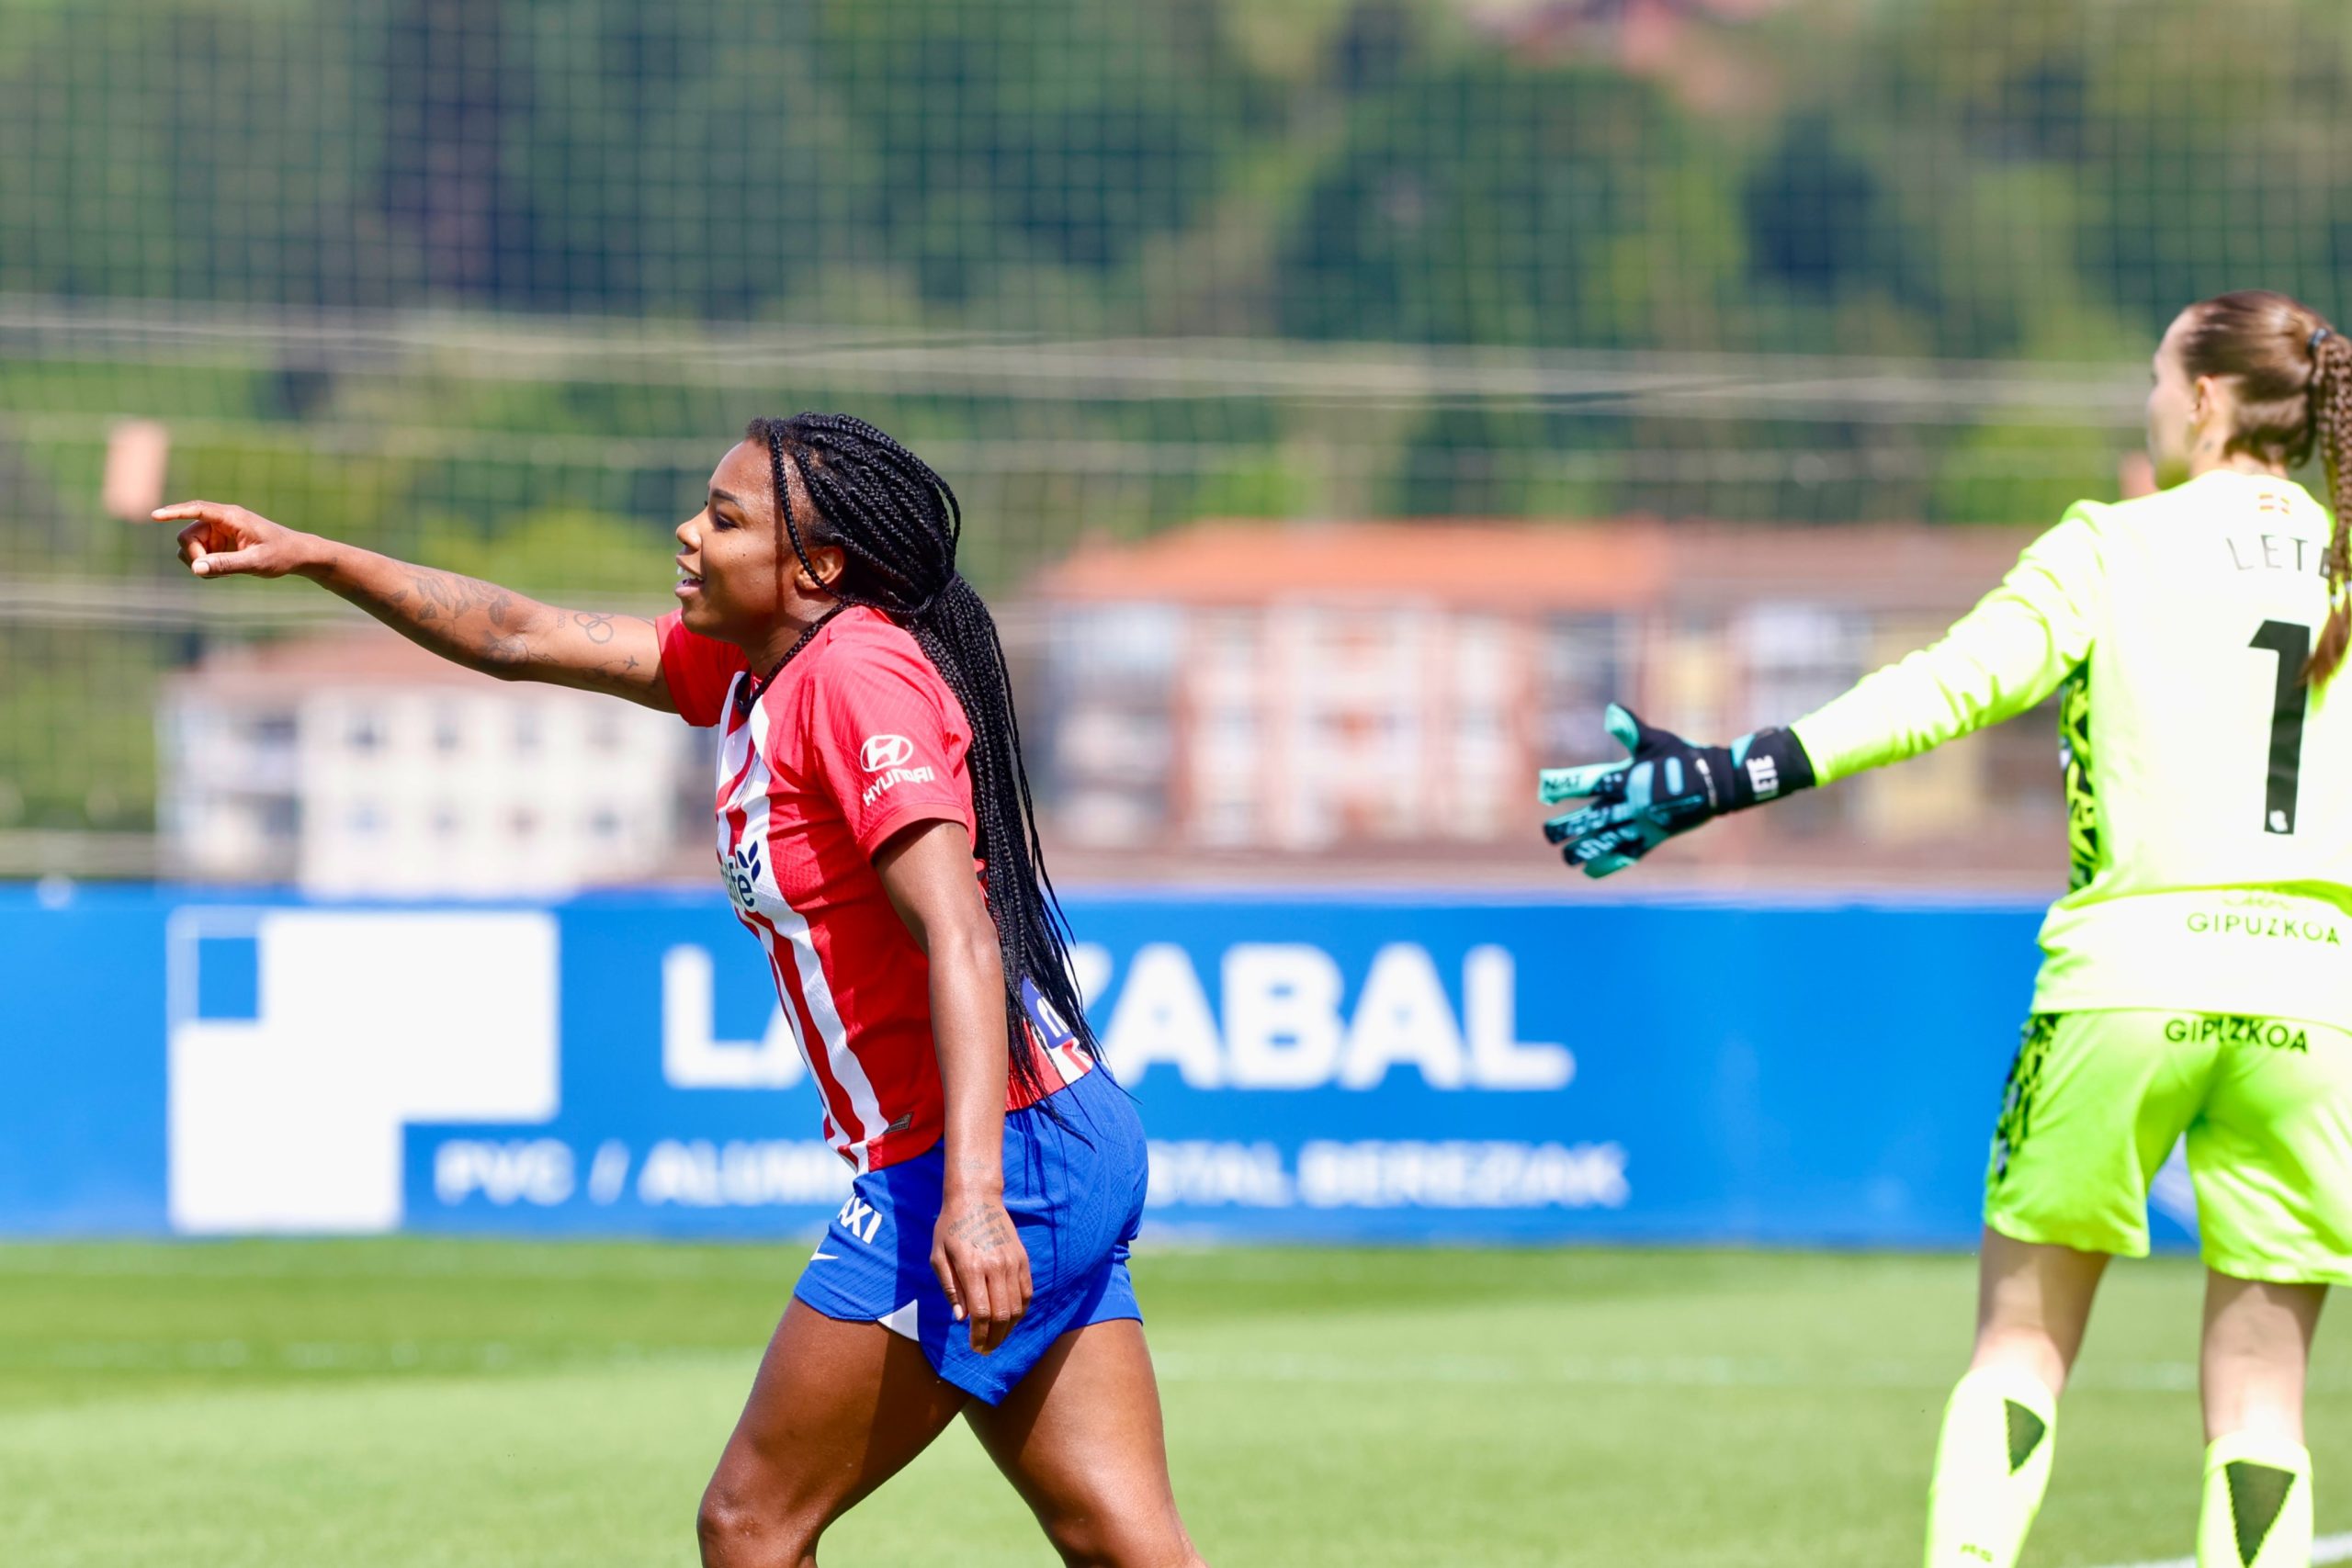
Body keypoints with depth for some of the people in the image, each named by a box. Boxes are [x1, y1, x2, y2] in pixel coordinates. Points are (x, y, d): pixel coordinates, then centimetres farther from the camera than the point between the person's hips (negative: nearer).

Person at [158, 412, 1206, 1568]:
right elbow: (518, 640, 24)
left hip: (991, 1166, -9)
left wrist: (973, 1194, -33)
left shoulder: (859, 673, -15)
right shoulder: (752, 665, 13)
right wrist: (309, 556, 21)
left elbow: (958, 935, -24)